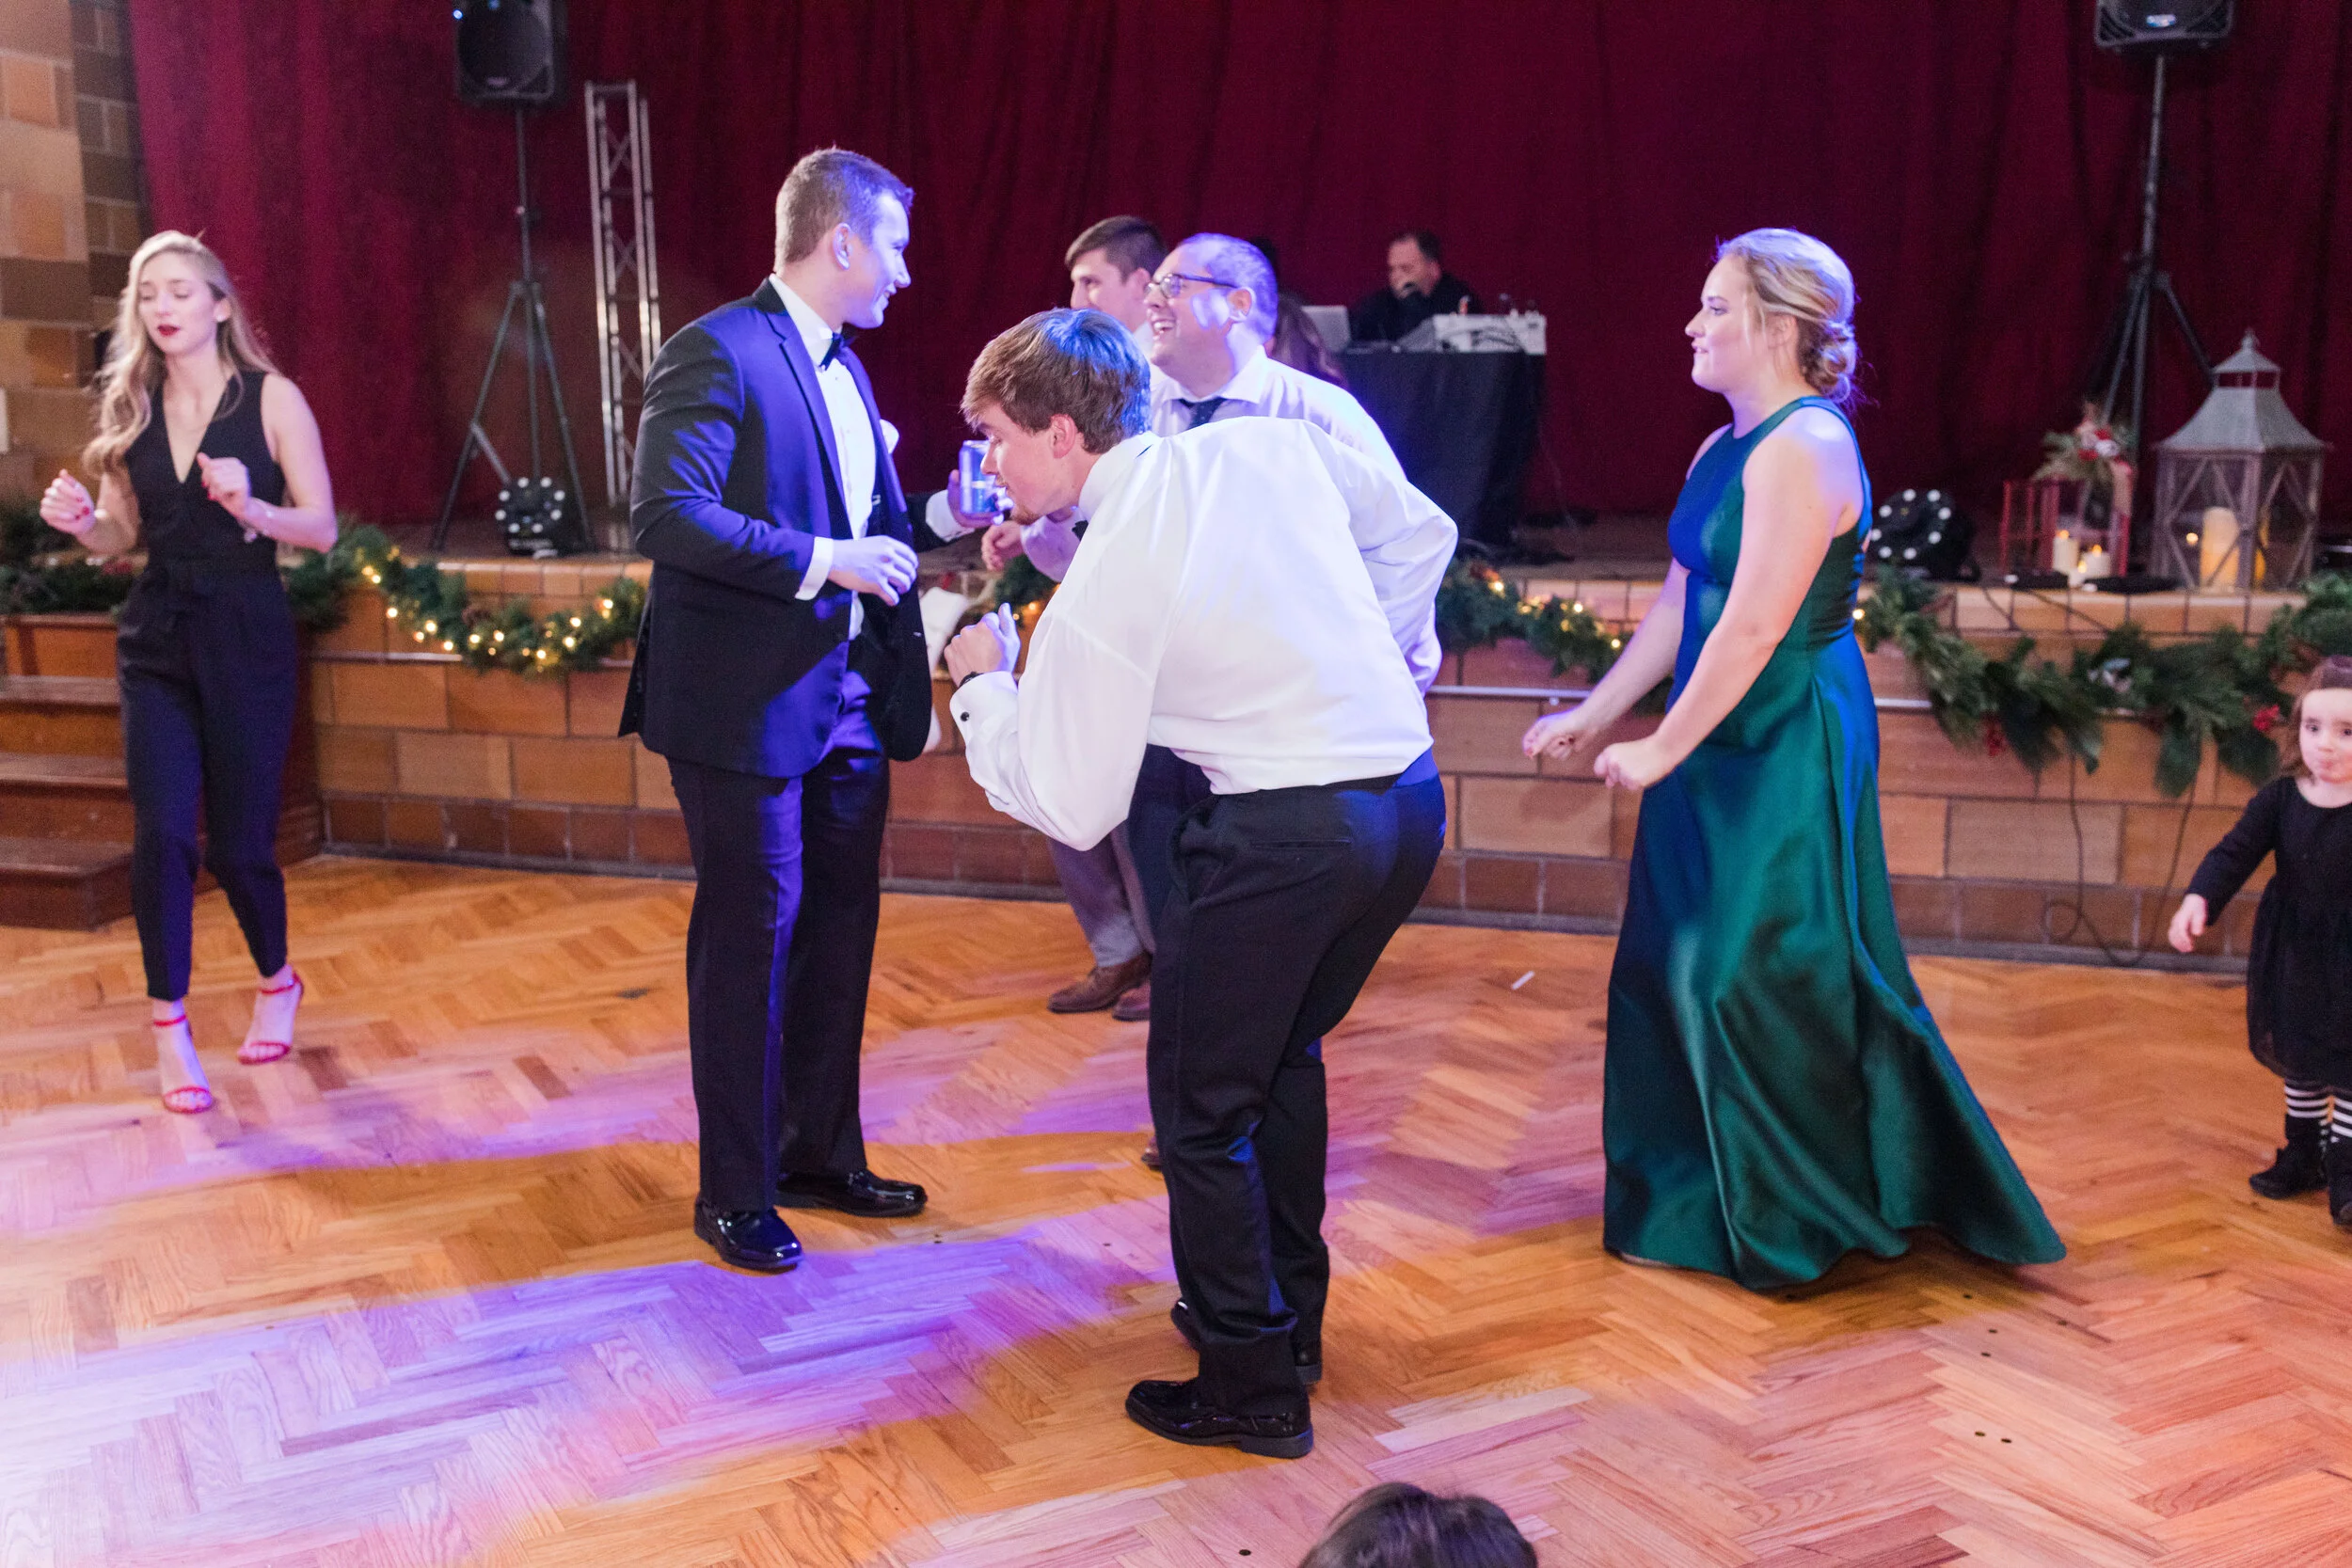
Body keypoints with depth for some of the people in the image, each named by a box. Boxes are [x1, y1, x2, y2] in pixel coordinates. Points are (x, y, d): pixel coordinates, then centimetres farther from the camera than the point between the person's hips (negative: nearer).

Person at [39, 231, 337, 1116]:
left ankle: (277, 983, 32)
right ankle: (170, 1031, 6)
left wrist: (250, 506, -24)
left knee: (238, 842, 3)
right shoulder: (132, 408, 7)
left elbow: (322, 527, -6)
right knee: (160, 833, -8)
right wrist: (80, 522, -8)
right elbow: (121, 535, 13)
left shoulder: (270, 397, -4)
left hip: (247, 642, -3)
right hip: (157, 644, 3)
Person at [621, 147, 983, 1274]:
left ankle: (821, 1153, 31)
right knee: (749, 939, 1)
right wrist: (822, 560, -23)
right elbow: (666, 516, -22)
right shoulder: (716, 353, -13)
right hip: (746, 703, -9)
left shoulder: (841, 367, 16)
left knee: (838, 930, 15)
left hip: (847, 698, 9)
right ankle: (736, 1192, 16)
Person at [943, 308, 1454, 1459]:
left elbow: (1071, 809, -6)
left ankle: (1250, 1387, 22)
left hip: (1288, 835, -8)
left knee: (1203, 1107, 11)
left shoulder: (1096, 592, -13)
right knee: (1283, 1056, 27)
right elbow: (1421, 535, 16)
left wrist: (981, 685, 8)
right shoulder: (1275, 445, 4)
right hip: (1410, 796, 8)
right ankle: (1286, 1316, 42)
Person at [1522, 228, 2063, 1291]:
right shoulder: (1726, 450, 11)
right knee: (1680, 970, 15)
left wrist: (1660, 750, -18)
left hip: (1788, 753, -9)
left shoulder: (1805, 448, -18)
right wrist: (1594, 712, 13)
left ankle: (1798, 1221, 20)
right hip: (1721, 745, 9)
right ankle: (1702, 1202, 31)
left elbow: (1753, 627, -23)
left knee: (1761, 978, 1)